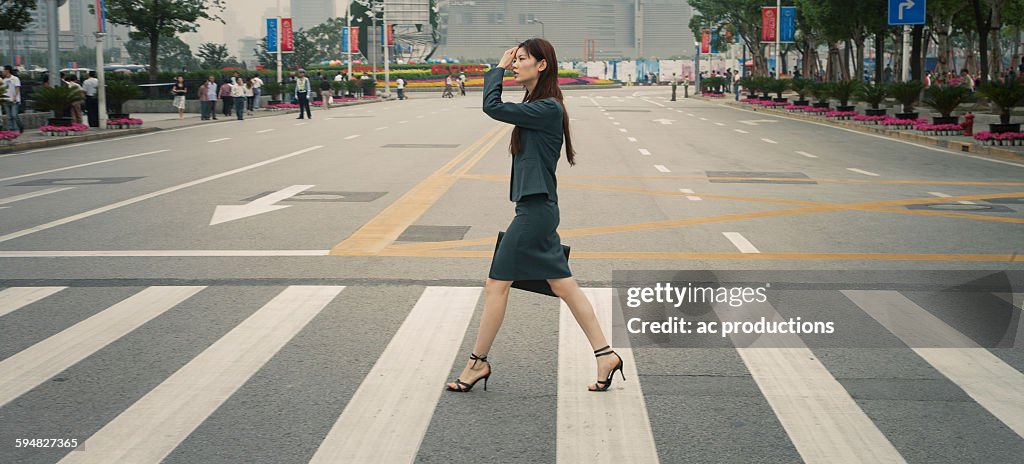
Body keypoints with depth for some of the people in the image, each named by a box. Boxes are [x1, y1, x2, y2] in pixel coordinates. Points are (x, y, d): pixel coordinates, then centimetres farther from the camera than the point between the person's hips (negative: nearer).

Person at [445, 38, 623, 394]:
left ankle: (478, 362, 9)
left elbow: (492, 107, -18)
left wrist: (499, 68, -8)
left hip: (535, 210, -11)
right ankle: (605, 354, 13)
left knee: (497, 284, -2)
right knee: (564, 285, 11)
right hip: (536, 208, 11)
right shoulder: (536, 106, 14)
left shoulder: (548, 108, -16)